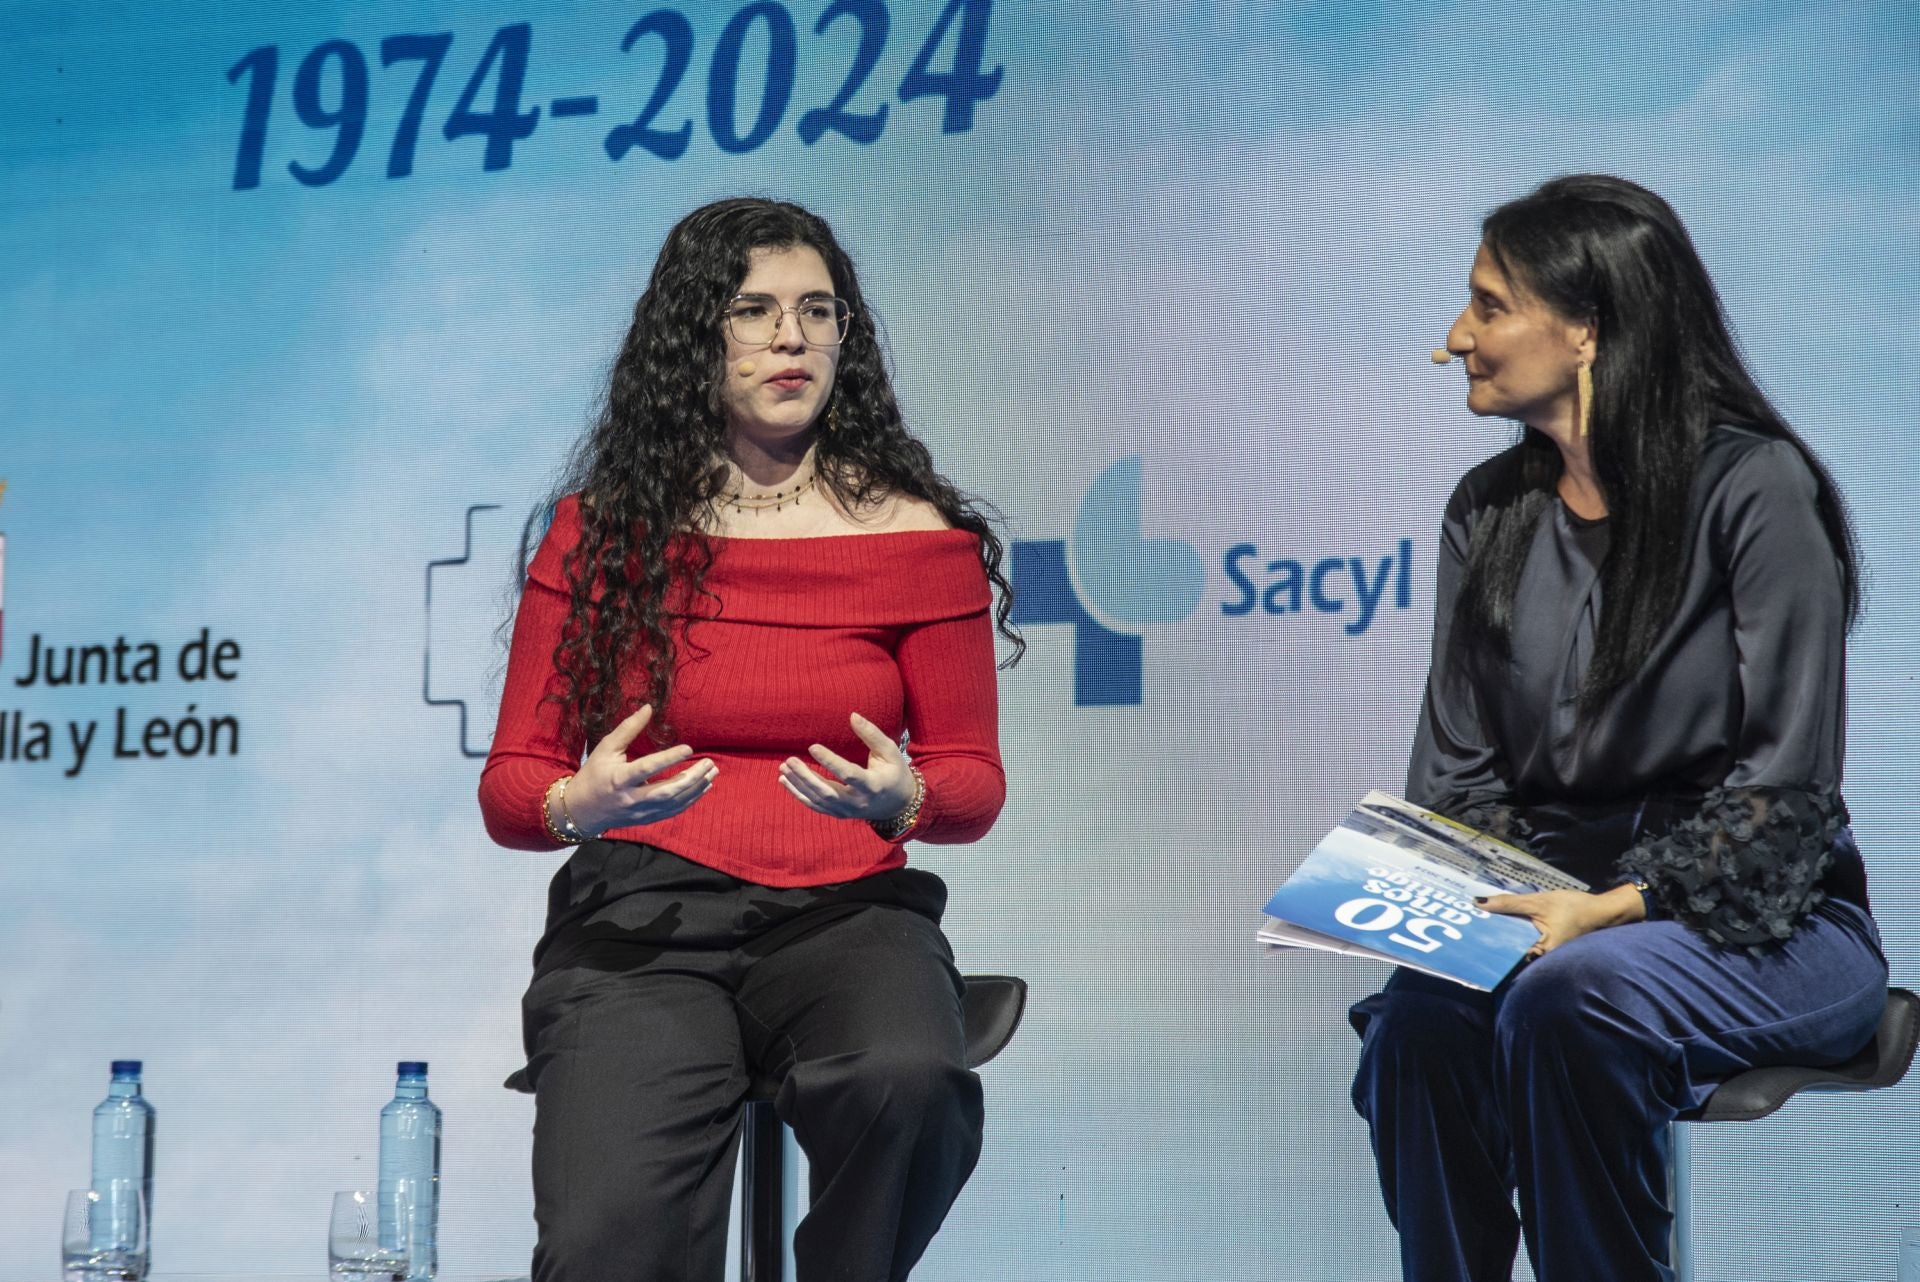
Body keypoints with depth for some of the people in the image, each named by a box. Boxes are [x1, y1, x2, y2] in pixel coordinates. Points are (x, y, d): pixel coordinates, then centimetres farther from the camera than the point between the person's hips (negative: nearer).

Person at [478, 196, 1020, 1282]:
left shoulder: (916, 533, 7)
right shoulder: (601, 533, 8)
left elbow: (974, 779, 13)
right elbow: (510, 784, 8)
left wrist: (904, 798, -12)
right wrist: (580, 807, -16)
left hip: (846, 908, 1)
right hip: (642, 912, -1)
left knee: (908, 1079, -35)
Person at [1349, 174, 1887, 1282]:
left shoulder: (1753, 488, -7)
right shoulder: (1489, 513, 12)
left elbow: (1785, 784, -11)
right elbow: (1458, 766, 12)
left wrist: (1615, 906, -23)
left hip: (1757, 920, -4)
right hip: (1552, 905, 4)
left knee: (1568, 1000, -37)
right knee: (1417, 1022, -30)